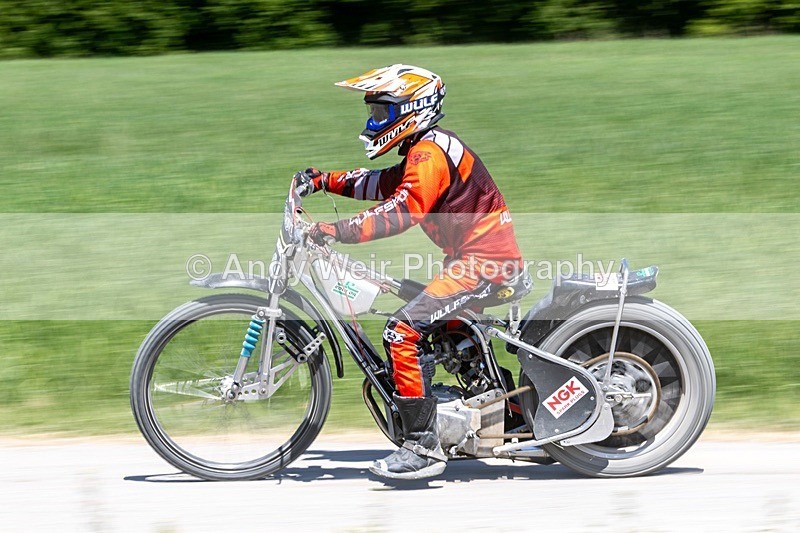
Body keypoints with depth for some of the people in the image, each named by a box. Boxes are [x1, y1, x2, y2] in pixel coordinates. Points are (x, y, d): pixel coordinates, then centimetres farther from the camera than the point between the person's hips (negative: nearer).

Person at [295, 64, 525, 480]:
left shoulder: (429, 152, -15)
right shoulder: (425, 150, 18)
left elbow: (405, 208, -29)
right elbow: (382, 184, 29)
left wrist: (337, 230, -34)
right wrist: (324, 180, 20)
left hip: (482, 261, -11)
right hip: (478, 258, 11)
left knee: (403, 331, -19)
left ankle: (423, 447, -21)